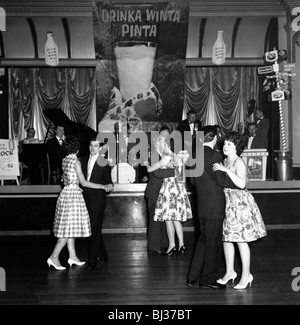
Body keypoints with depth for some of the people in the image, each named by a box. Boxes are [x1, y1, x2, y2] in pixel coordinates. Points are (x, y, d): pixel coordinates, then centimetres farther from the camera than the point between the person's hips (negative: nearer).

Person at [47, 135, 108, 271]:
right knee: (70, 227, -4)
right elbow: (83, 182, -15)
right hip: (73, 194, -8)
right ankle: (54, 257, -5)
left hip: (65, 193, 8)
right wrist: (102, 186, -10)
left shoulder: (65, 160, 9)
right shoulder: (76, 161, -13)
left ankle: (73, 256, 19)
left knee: (69, 227, 11)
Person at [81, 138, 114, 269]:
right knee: (92, 228, 14)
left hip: (98, 200, -5)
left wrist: (109, 186, -23)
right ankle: (102, 255, 29)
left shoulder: (104, 163, -3)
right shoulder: (83, 161, 11)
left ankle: (92, 260, 0)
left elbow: (108, 180, -3)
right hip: (86, 198, 6)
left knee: (95, 230, -5)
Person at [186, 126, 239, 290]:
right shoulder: (215, 155, -17)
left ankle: (192, 276, 24)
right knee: (213, 242, 5)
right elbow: (221, 179, -18)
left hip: (202, 204, 8)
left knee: (203, 239, 19)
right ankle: (208, 279, 16)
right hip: (214, 205, -8)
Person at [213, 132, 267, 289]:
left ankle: (246, 275, 9)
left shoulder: (239, 162, -12)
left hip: (240, 204, -8)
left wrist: (225, 170, -29)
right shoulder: (225, 161, 11)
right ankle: (230, 272, 23)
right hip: (227, 204, 8)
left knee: (241, 240, -3)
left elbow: (241, 184, -27)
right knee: (226, 238, 11)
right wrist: (219, 170, 2)